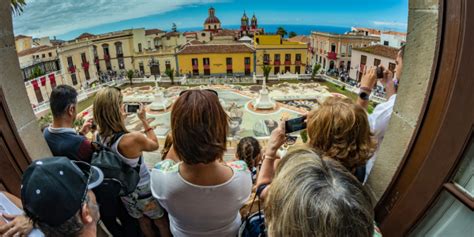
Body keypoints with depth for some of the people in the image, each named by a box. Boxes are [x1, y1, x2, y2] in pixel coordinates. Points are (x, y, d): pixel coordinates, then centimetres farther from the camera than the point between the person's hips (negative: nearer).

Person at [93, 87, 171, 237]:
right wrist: (144, 120, -10)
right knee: (161, 223, 22)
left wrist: (121, 119, 3)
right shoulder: (134, 139, -35)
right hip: (143, 190, -6)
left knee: (143, 222, 31)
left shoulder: (100, 137, -16)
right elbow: (155, 145, -14)